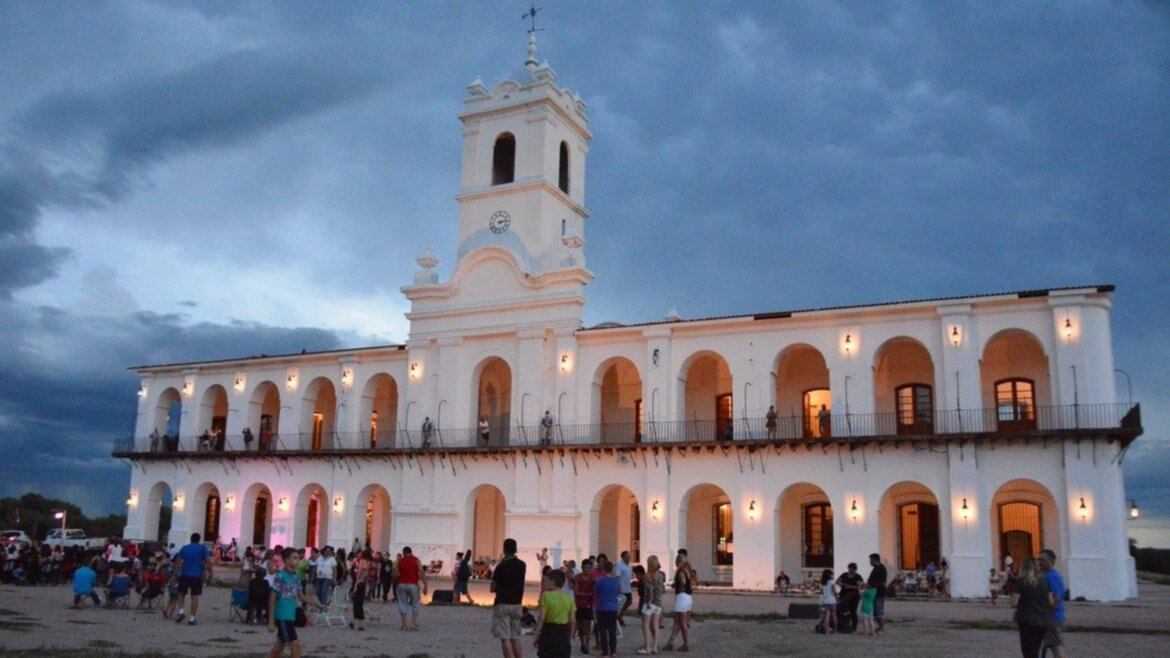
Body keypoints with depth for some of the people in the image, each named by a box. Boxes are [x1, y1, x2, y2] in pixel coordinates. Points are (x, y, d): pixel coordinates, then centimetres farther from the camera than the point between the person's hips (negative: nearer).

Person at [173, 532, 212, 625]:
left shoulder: (184, 548, 10)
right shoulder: (203, 548, 3)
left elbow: (178, 562, 2)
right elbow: (208, 562, -5)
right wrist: (210, 574, 0)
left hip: (184, 575, 2)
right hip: (197, 576, -1)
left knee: (182, 593, 18)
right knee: (195, 596, 3)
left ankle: (181, 611, -2)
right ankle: (192, 618, 0)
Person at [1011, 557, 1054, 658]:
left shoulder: (1020, 581, -8)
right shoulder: (1043, 580, 4)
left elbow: (1014, 603, -14)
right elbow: (1051, 602, 4)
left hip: (1027, 620, -4)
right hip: (1044, 621, 4)